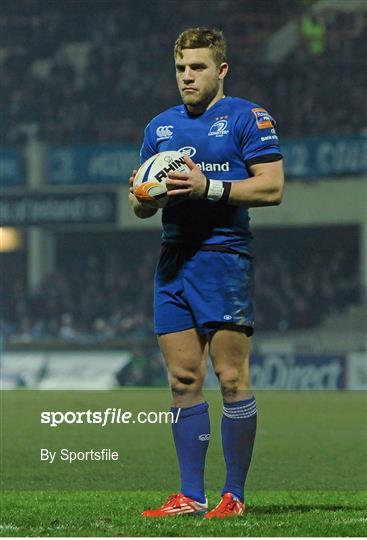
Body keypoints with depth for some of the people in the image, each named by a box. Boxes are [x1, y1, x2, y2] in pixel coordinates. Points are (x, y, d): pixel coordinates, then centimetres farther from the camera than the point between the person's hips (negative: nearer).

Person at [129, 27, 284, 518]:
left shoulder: (246, 117, -1)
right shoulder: (160, 127, 18)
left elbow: (272, 187, -9)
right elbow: (144, 205, 22)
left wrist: (209, 187, -17)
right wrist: (142, 197, -2)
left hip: (224, 256, -6)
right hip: (173, 261, 6)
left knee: (232, 377, -7)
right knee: (183, 381, 4)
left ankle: (234, 495, -2)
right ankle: (190, 497, 7)